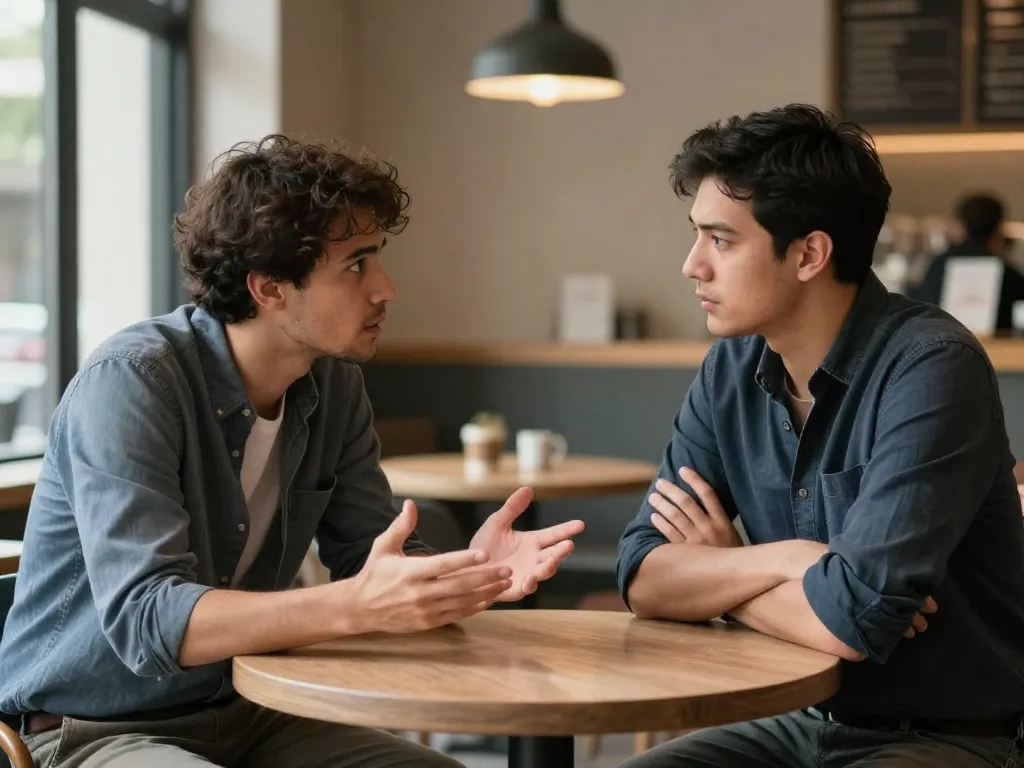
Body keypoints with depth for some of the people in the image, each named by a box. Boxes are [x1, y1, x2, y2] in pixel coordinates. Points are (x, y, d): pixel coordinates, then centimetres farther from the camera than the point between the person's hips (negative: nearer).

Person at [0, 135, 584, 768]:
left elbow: (380, 561, 3)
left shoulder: (336, 384, -1)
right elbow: (146, 620, -30)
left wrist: (468, 574, -19)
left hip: (243, 715, 5)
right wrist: (356, 605, -41)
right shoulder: (131, 382, -21)